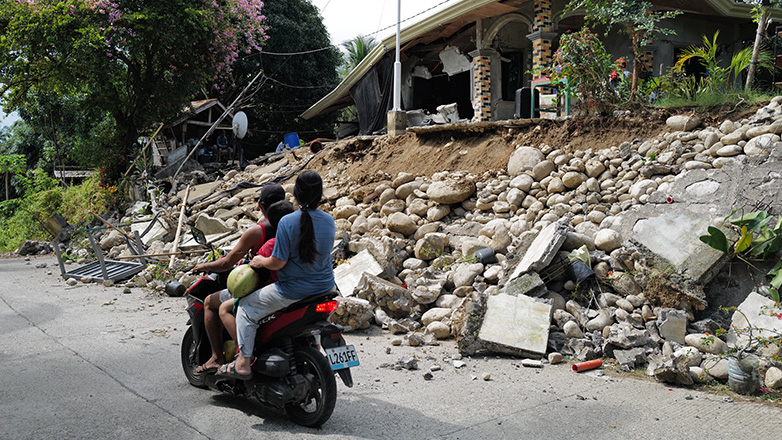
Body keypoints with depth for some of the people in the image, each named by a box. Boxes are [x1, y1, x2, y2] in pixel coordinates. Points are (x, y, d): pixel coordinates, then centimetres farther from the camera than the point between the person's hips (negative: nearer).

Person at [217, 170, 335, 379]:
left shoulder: (287, 222, -18)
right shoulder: (329, 221, 0)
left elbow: (277, 262, -18)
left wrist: (260, 261, 3)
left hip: (293, 289, -6)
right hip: (324, 287, 6)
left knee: (247, 307, 12)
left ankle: (243, 362, 12)